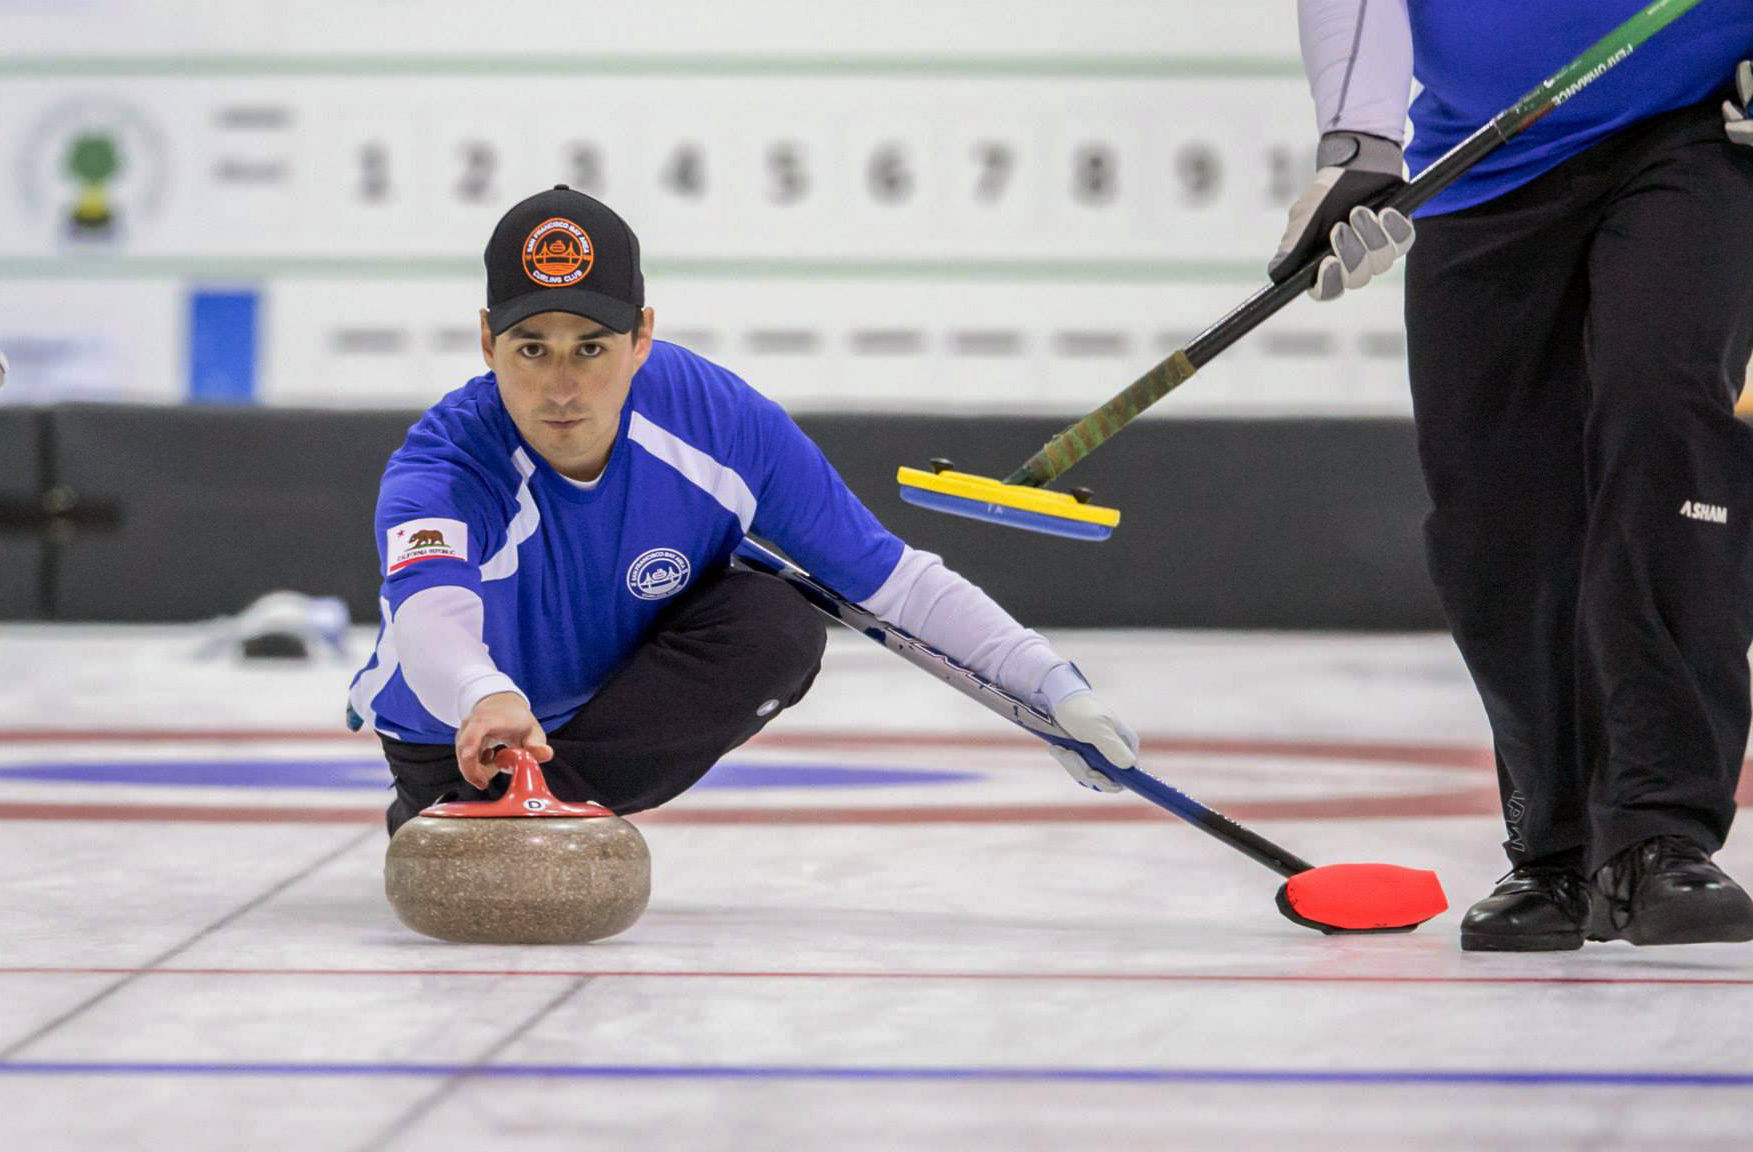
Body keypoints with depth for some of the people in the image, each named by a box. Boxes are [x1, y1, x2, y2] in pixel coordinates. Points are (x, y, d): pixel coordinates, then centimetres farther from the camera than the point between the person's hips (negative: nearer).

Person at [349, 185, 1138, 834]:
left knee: (779, 629, -24)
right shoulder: (444, 468, -35)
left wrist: (1051, 685, -20)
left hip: (626, 702, 1)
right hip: (461, 725, -1)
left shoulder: (723, 424, -25)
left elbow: (889, 574, -15)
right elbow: (428, 620, -56)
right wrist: (486, 700, -80)